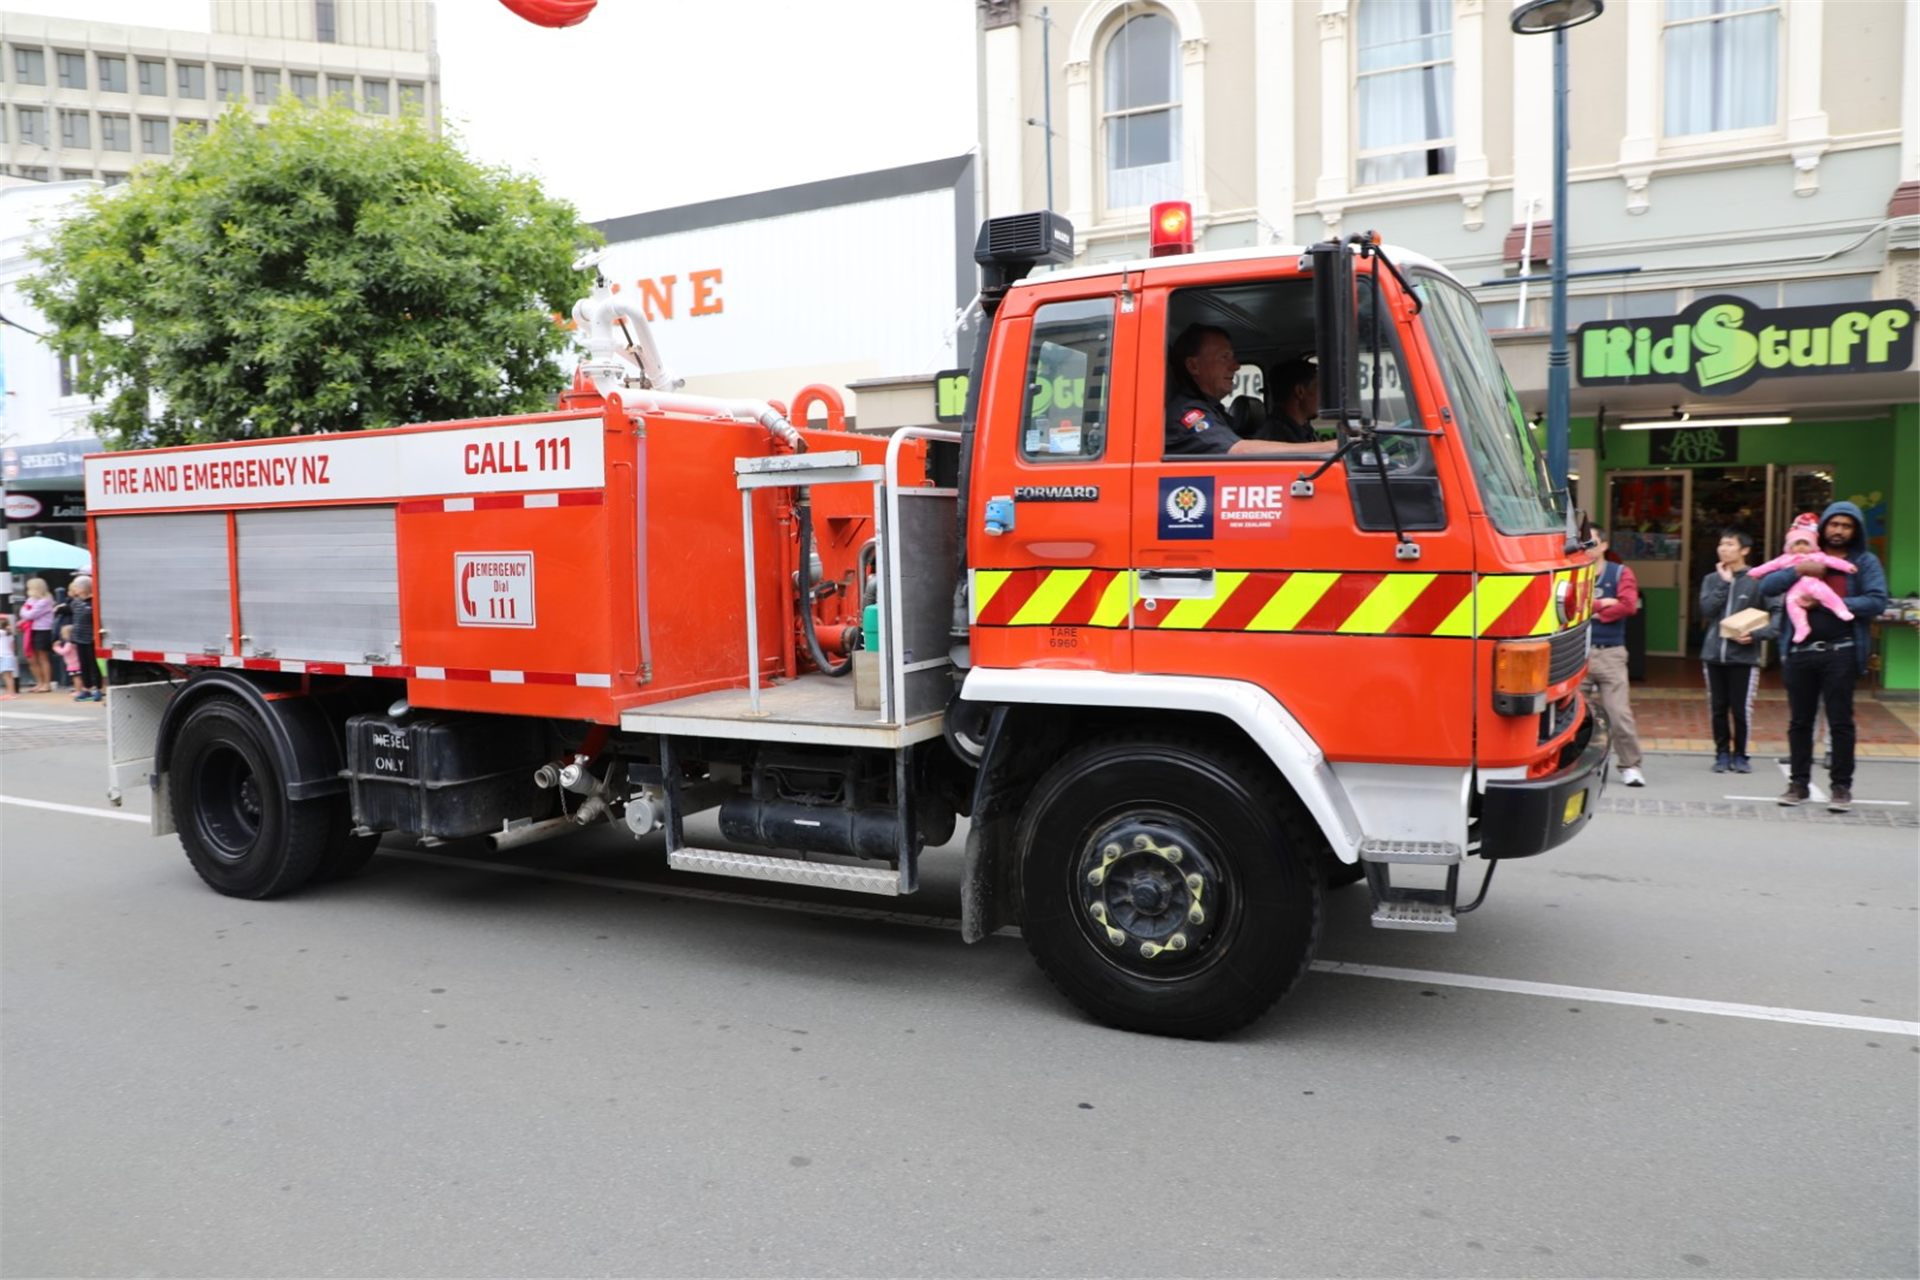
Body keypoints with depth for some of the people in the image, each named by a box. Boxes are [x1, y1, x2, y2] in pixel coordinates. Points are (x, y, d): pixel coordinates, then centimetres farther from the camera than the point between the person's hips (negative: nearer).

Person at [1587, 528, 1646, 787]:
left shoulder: (1620, 573, 6)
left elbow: (1629, 605, -9)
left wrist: (1592, 611, -6)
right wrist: (1602, 604, -8)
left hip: (1610, 654, -1)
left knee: (1619, 713, -4)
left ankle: (1630, 766, 6)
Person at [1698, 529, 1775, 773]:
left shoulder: (1757, 580, -2)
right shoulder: (1711, 579, 9)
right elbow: (1706, 609, -6)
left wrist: (1755, 634, -20)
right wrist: (1724, 583, -8)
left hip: (1744, 656, -3)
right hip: (1713, 654, 3)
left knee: (1741, 710, -1)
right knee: (1718, 709, 7)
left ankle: (1740, 754, 14)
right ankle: (1722, 753, 19)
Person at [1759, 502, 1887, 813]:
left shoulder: (1865, 562, 5)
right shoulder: (1805, 557, 12)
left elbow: (1877, 602, -8)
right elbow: (1767, 586, 2)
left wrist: (1827, 603, -15)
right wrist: (1799, 570, -13)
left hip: (1840, 653, -2)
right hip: (1801, 651, 3)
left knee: (1840, 722, 0)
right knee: (1799, 721, 8)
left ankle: (1841, 786, 8)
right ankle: (1799, 783, 17)